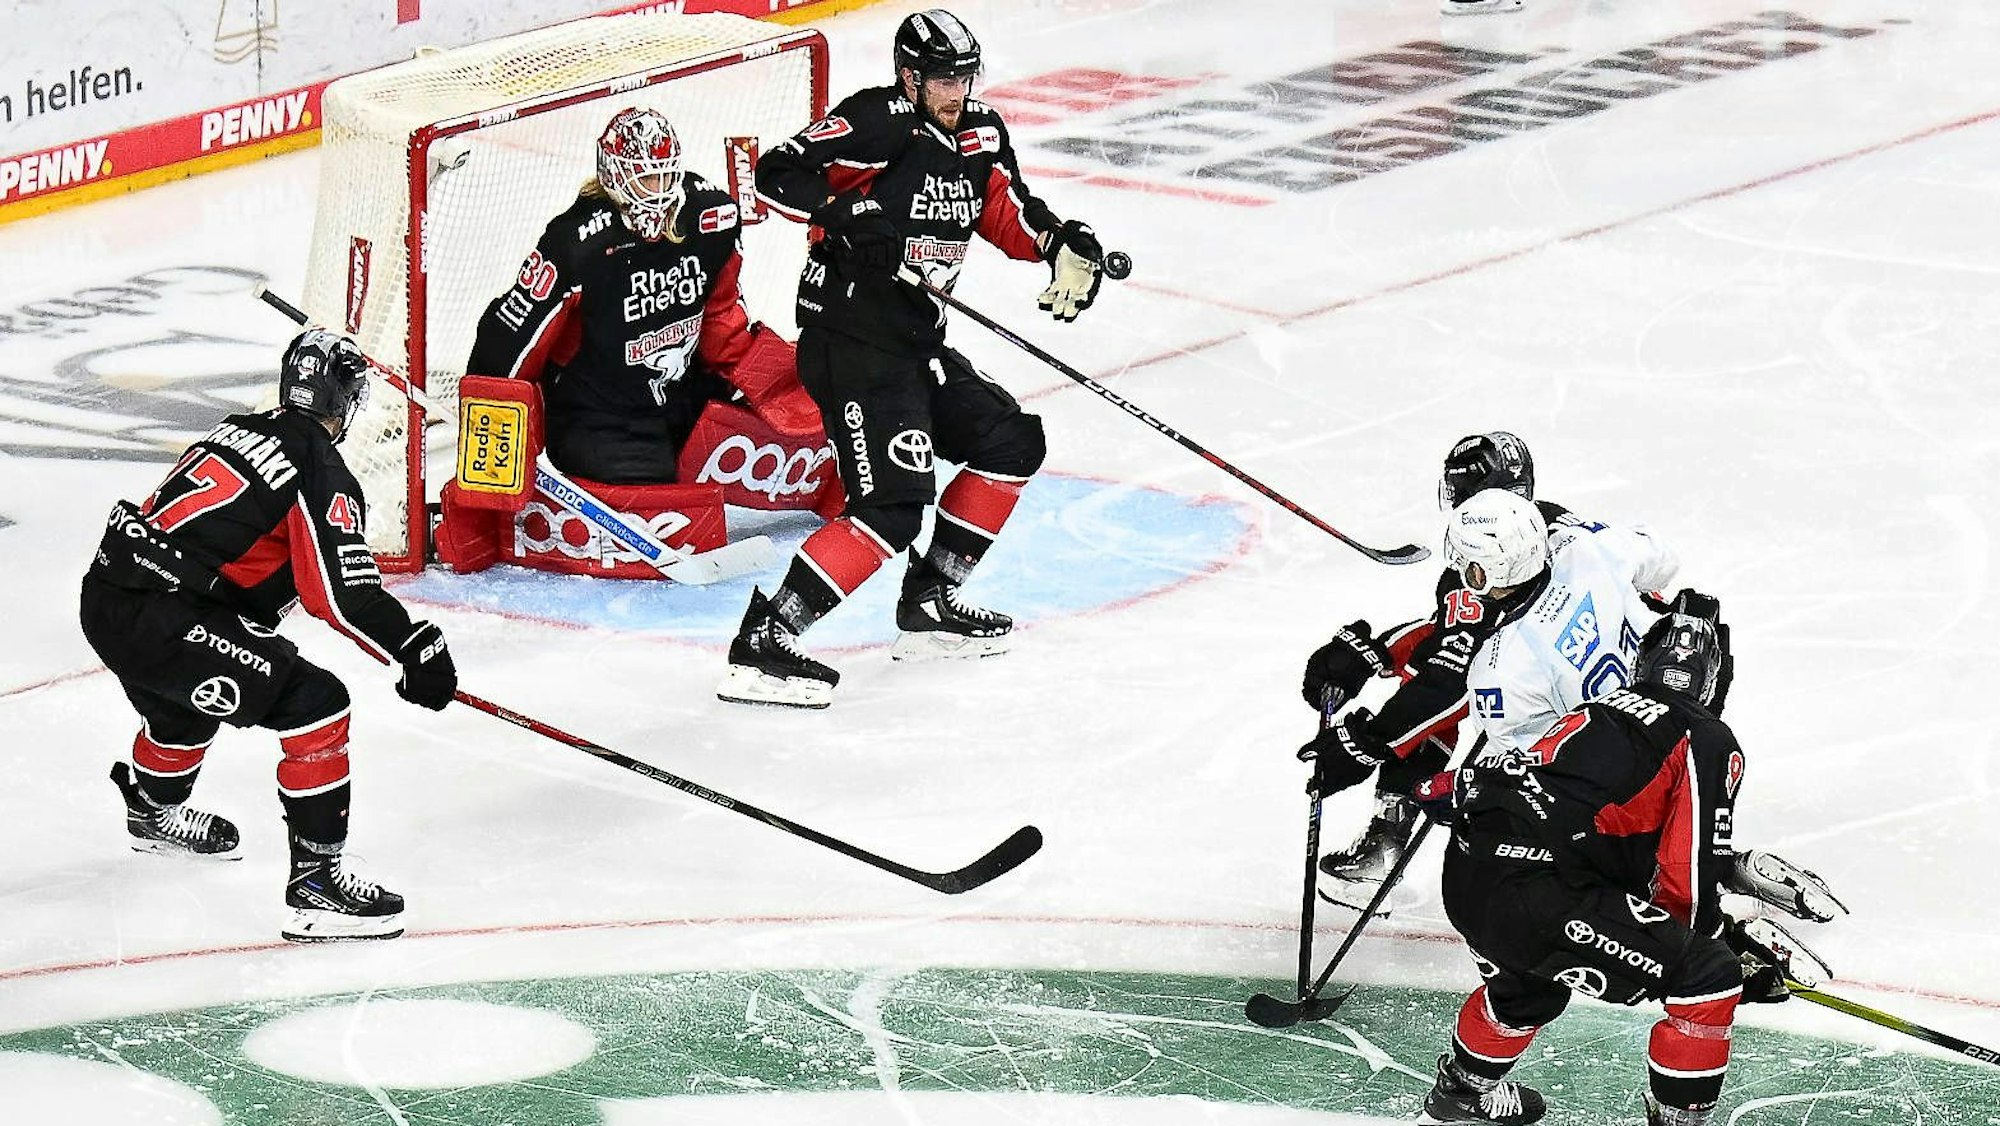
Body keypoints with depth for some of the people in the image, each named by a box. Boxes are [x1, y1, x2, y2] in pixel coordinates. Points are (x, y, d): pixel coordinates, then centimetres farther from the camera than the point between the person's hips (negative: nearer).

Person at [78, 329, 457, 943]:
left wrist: (252, 623, 38)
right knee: (313, 702, -8)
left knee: (185, 697, 38)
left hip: (106, 596, 9)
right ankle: (315, 880, -12)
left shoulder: (239, 432, 18)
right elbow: (345, 594, -16)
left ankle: (152, 809, 66)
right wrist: (416, 650, -11)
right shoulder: (321, 472, -7)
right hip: (156, 617, -9)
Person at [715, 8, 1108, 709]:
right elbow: (778, 176, -21)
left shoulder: (979, 134, 10)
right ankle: (762, 644, -23)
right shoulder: (881, 121, -15)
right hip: (849, 338, -10)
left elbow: (1008, 214, 24)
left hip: (916, 340, 10)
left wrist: (1065, 246, 6)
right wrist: (856, 217, -31)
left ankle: (929, 604, 24)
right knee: (893, 506, -19)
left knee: (1013, 442, 18)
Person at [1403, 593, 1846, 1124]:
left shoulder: (1601, 712, 25)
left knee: (1529, 980, 40)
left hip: (1465, 877, 9)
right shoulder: (1711, 745, 3)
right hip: (1538, 897, -9)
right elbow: (1685, 883, -2)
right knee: (1709, 976, 0)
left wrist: (1738, 866, 34)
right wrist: (1735, 941, 15)